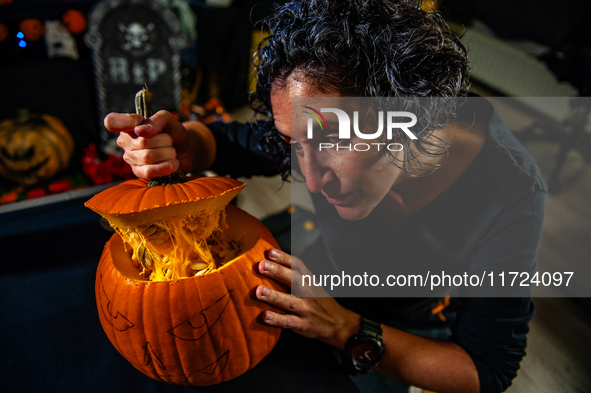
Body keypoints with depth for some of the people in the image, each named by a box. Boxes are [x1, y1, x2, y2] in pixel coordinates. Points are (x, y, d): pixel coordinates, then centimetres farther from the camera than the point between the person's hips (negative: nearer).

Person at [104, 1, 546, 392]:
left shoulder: (508, 198, -37)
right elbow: (227, 141, -13)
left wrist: (347, 331, -40)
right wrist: (181, 143, -38)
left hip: (414, 338, -2)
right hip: (328, 278, 3)